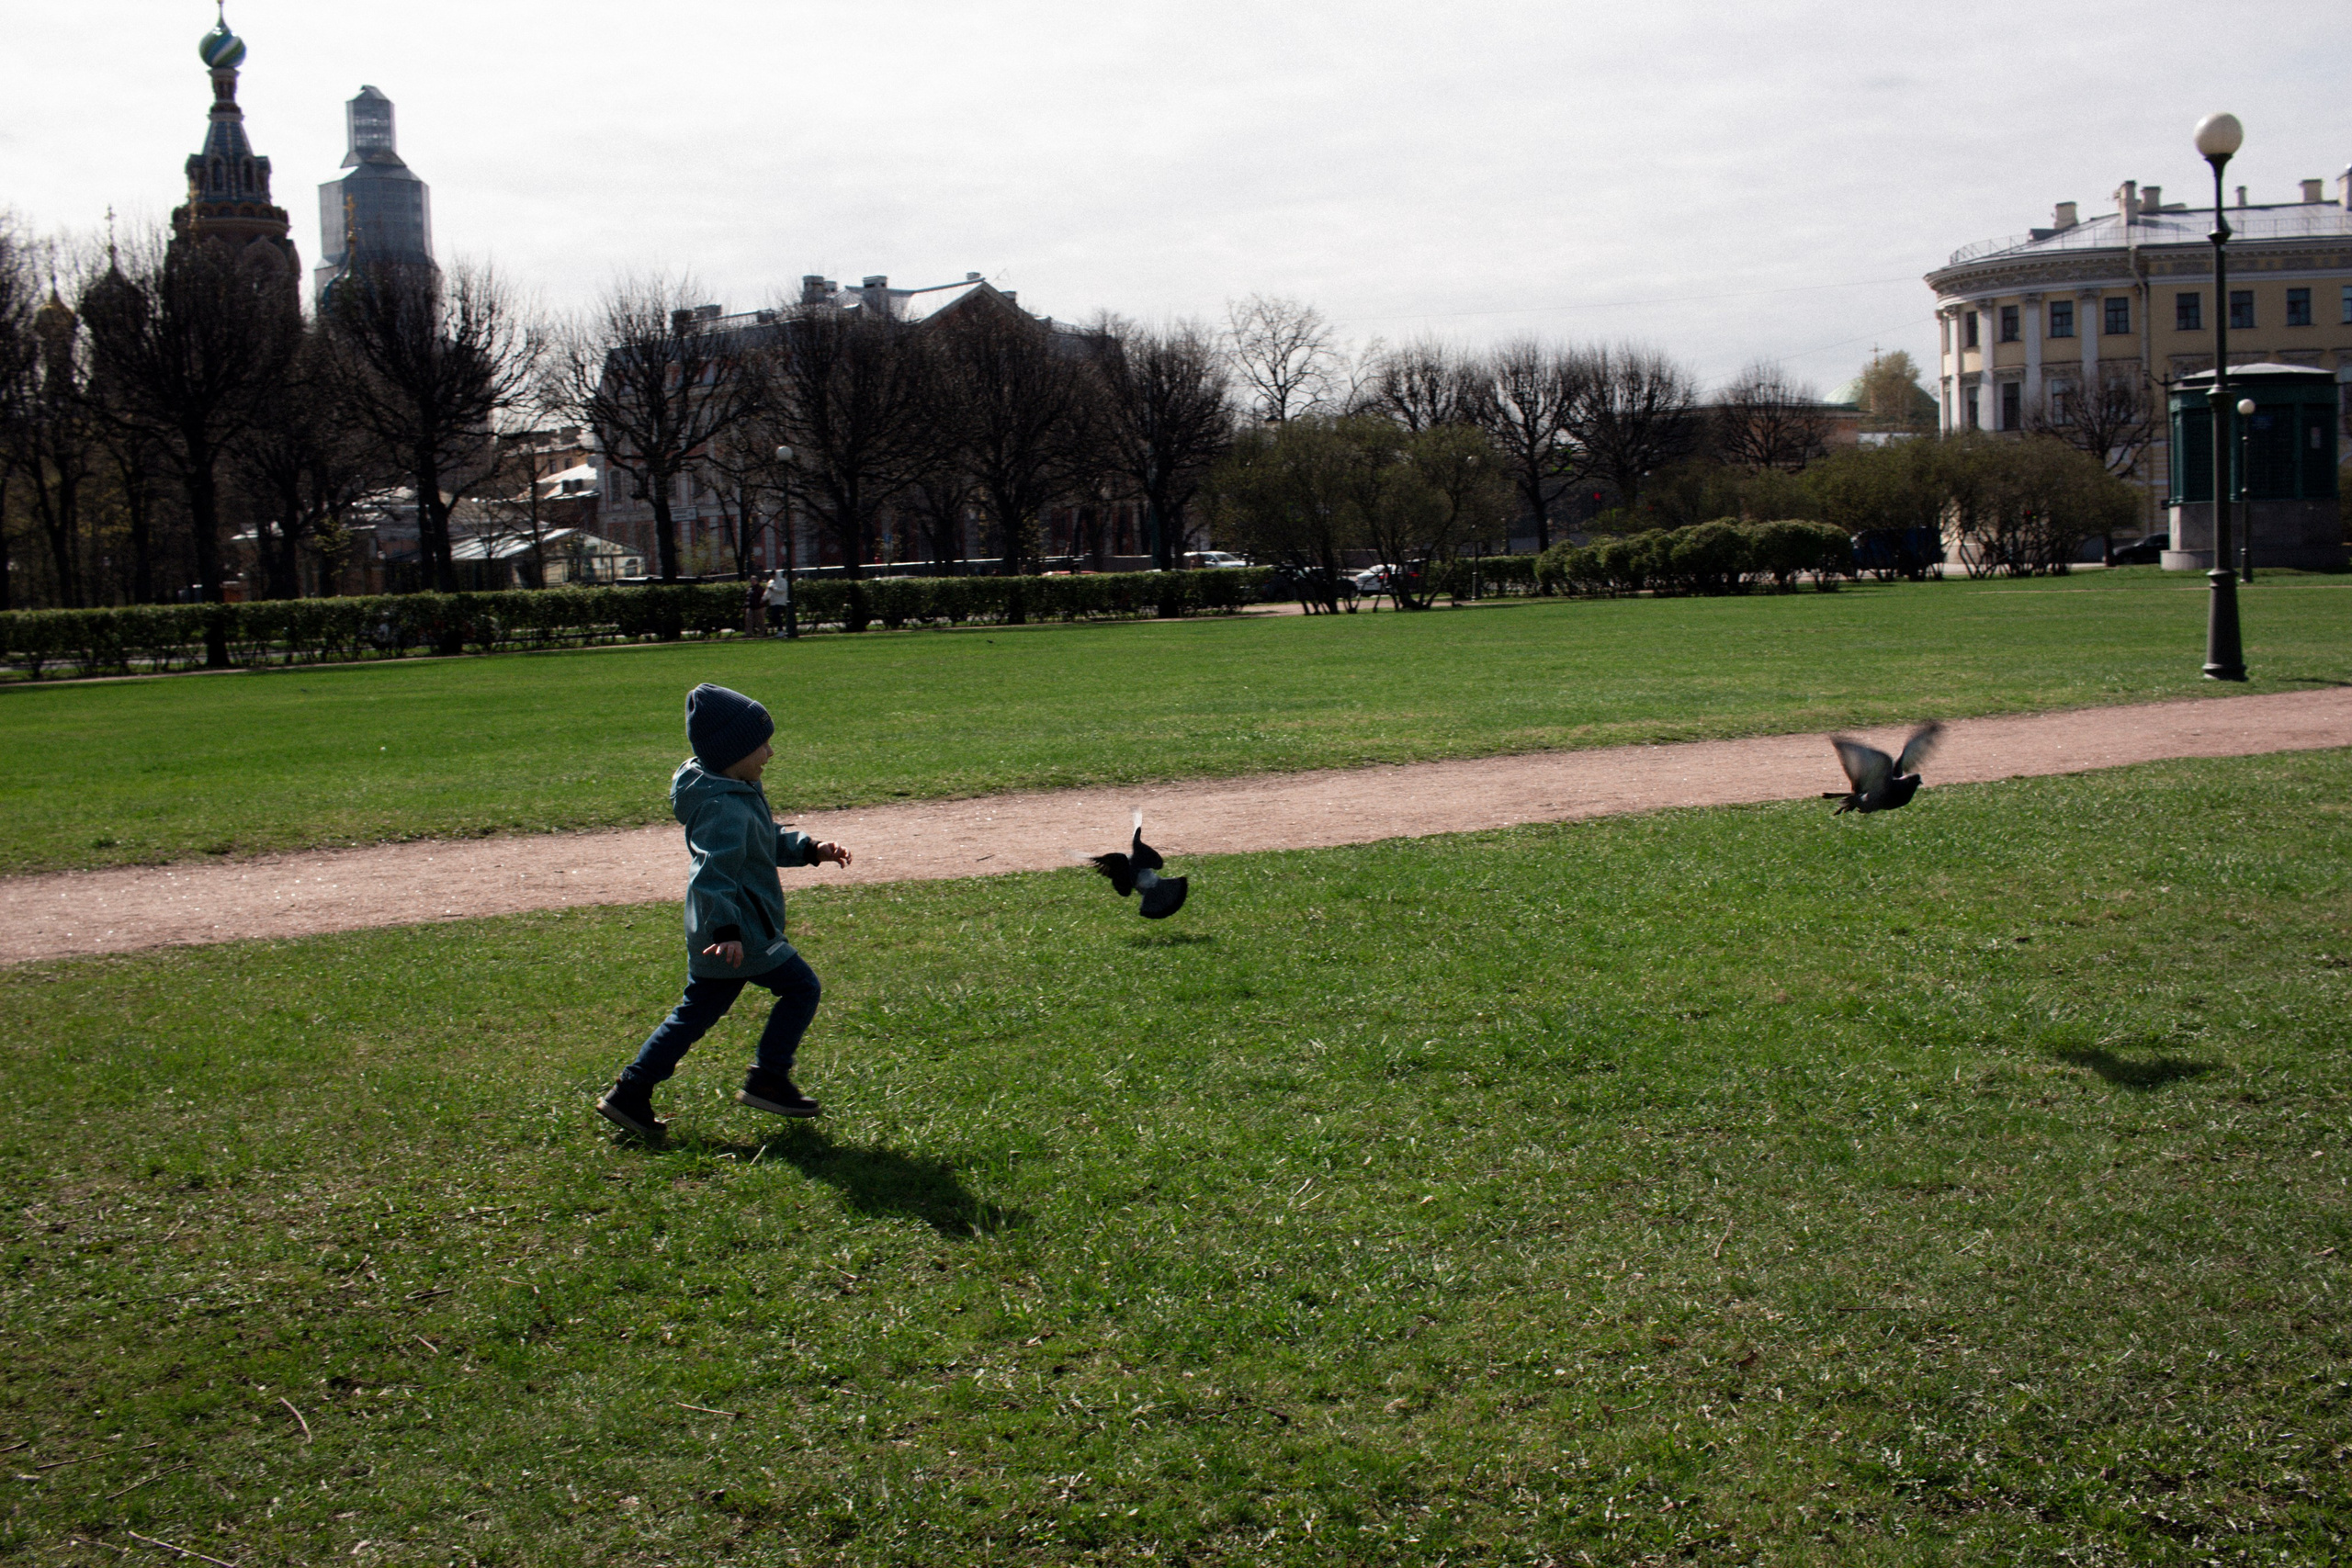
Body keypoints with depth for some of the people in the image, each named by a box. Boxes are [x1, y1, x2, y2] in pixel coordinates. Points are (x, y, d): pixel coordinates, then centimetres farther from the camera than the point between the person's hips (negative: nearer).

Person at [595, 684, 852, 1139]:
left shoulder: (741, 792, 11)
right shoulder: (724, 809, -23)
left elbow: (769, 840, 27)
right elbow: (712, 876, -31)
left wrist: (810, 850, 17)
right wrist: (726, 931, -39)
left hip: (713, 936, 11)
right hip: (741, 936, -11)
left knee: (697, 1011, 15)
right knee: (801, 987, 1)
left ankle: (630, 1094, 16)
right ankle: (768, 1080, 7)